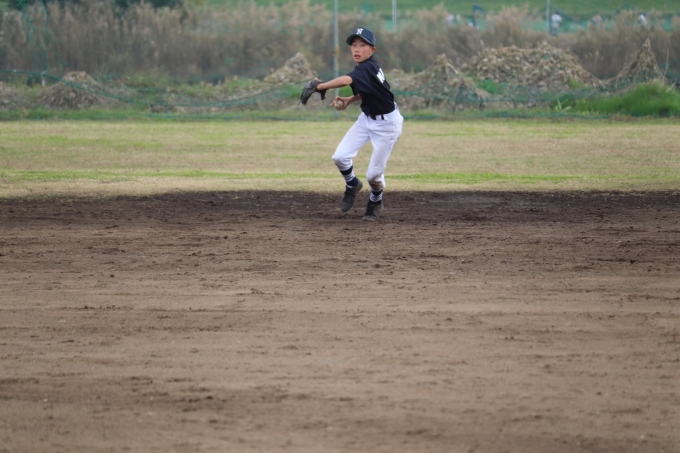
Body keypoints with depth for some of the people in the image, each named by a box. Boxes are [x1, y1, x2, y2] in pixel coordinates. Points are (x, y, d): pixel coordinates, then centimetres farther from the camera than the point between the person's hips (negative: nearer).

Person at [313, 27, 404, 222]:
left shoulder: (367, 68, -29)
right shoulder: (365, 68, -3)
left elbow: (346, 80, -49)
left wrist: (320, 86, -51)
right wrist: (350, 99, 1)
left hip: (387, 124, -8)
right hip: (367, 118, 8)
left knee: (374, 173, -1)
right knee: (340, 156, -6)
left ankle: (375, 202, 30)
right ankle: (352, 185, 24)